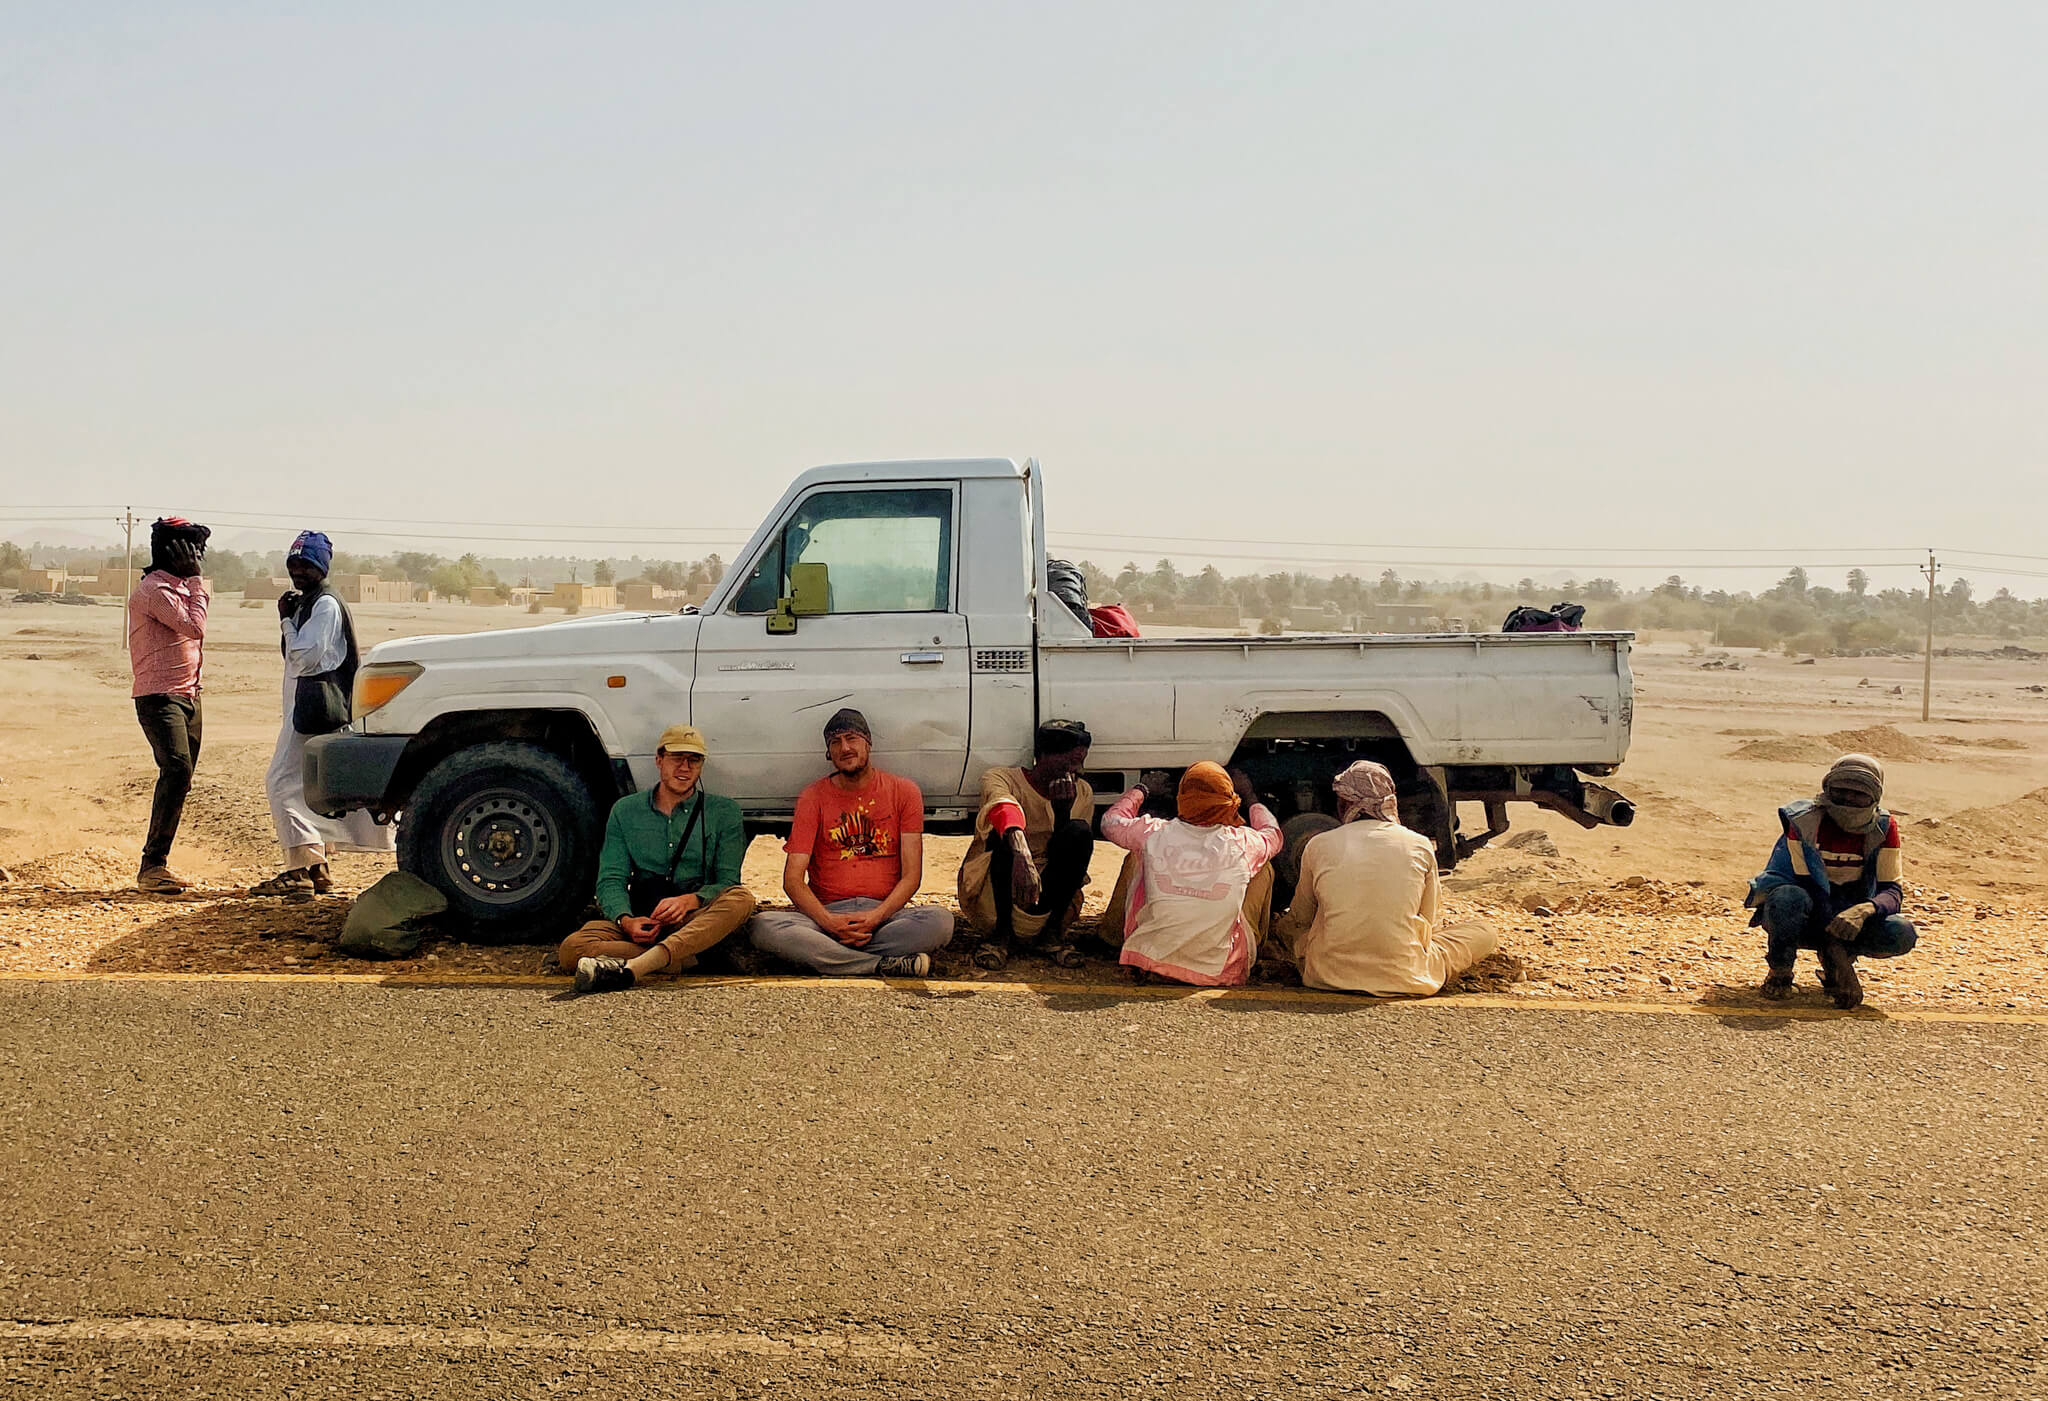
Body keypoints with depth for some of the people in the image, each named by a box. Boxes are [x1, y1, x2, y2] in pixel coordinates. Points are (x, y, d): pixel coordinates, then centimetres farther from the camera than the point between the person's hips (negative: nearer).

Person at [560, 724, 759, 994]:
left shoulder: (724, 812, 9)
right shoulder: (625, 810, 13)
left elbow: (727, 883, 2)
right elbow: (611, 880, 6)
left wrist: (689, 900, -21)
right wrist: (626, 921, -17)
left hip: (696, 921, -1)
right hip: (639, 920, 1)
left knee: (741, 899, -34)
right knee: (571, 949, -28)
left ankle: (631, 968, -48)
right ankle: (690, 962, -36)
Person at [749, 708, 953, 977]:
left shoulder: (904, 792, 8)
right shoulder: (813, 797, 8)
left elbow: (911, 876, 2)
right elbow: (792, 879, 1)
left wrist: (876, 917, -17)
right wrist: (829, 921, -18)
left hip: (885, 912, 0)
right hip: (826, 912, 0)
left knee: (941, 920, -32)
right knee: (764, 926, -31)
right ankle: (883, 965, -30)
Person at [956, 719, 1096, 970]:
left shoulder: (1082, 793, 6)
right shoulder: (1001, 779, -8)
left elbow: (1074, 854, -1)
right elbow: (1004, 809, -33)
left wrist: (1062, 811, -16)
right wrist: (1021, 855, -54)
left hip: (1047, 903, 3)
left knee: (1080, 830, -20)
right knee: (1006, 834, -30)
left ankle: (1053, 931, -8)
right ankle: (1000, 933, -15)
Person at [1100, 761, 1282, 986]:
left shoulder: (1153, 834, -13)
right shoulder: (1243, 844, -13)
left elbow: (1110, 821, 10)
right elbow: (1273, 834, 14)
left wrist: (1141, 790, 26)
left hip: (1153, 961, 1)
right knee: (1264, 870, 17)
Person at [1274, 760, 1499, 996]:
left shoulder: (1318, 845, 1)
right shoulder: (1421, 846, -1)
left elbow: (1301, 918, 16)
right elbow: (1428, 922, 10)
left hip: (1328, 977, 1)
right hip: (1403, 980, -1)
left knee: (1286, 923, 31)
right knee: (1486, 934, 18)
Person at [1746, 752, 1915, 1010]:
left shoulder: (1883, 828, -8)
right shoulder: (1803, 822, -18)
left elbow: (1892, 891, -11)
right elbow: (1807, 887, -21)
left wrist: (1867, 909, -37)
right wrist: (1833, 945, -30)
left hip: (1847, 915, 3)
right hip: (1805, 921, -3)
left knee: (1902, 934, -25)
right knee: (1789, 898, -39)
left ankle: (1833, 962, 1)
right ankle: (1780, 970, -11)